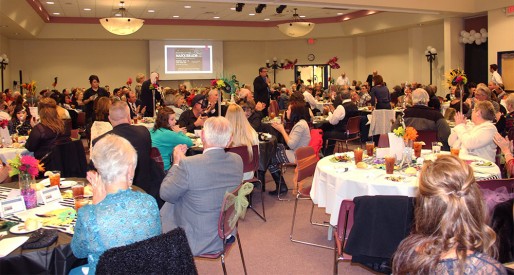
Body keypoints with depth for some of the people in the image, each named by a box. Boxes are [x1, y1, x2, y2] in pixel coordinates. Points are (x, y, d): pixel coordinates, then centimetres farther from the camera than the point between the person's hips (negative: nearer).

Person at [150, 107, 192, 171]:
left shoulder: (153, 130, 7)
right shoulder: (167, 134, -18)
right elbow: (189, 143, -14)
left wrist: (178, 132, 10)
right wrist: (179, 132, 1)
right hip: (164, 169, -9)